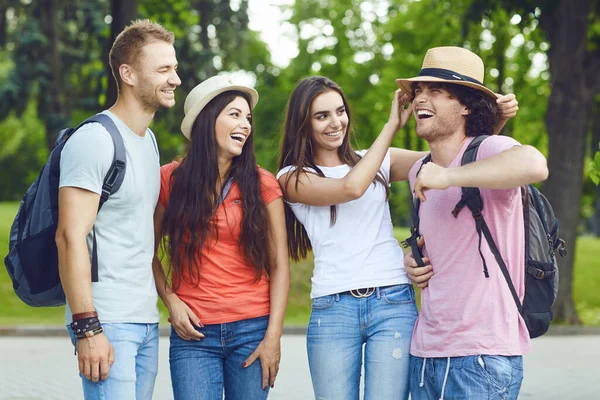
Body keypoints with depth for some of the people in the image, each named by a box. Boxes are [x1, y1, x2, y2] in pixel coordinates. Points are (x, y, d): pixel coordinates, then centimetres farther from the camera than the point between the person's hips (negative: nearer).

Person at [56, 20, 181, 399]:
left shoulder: (149, 140, 16)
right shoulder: (95, 140, -12)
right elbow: (70, 236, -17)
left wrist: (167, 300, 16)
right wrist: (87, 328, -21)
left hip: (146, 321, 8)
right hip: (107, 322, -8)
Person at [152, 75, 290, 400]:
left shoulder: (262, 184, 3)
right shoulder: (171, 179, 2)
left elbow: (279, 264, 2)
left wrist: (273, 336, -4)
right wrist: (170, 300, -4)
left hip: (252, 329, 1)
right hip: (193, 333, -1)